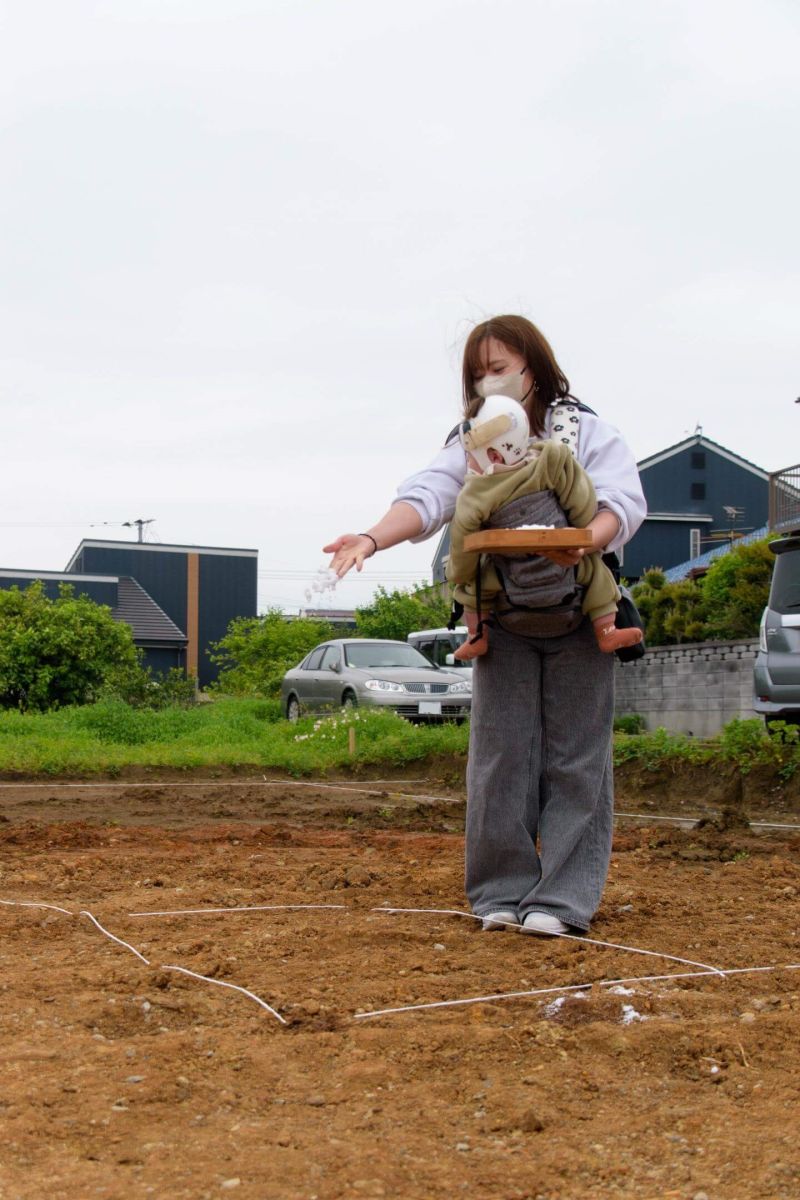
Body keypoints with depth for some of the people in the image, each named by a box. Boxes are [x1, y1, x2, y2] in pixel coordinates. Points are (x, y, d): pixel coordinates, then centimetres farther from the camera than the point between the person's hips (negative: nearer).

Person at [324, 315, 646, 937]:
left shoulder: (587, 431, 2)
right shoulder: (470, 443, 7)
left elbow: (624, 499, -12)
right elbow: (426, 497, -10)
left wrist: (587, 541, -34)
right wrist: (373, 537, -30)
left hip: (578, 618, -2)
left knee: (575, 758, -1)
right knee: (501, 754, 1)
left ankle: (562, 898, 4)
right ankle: (503, 891, 9)